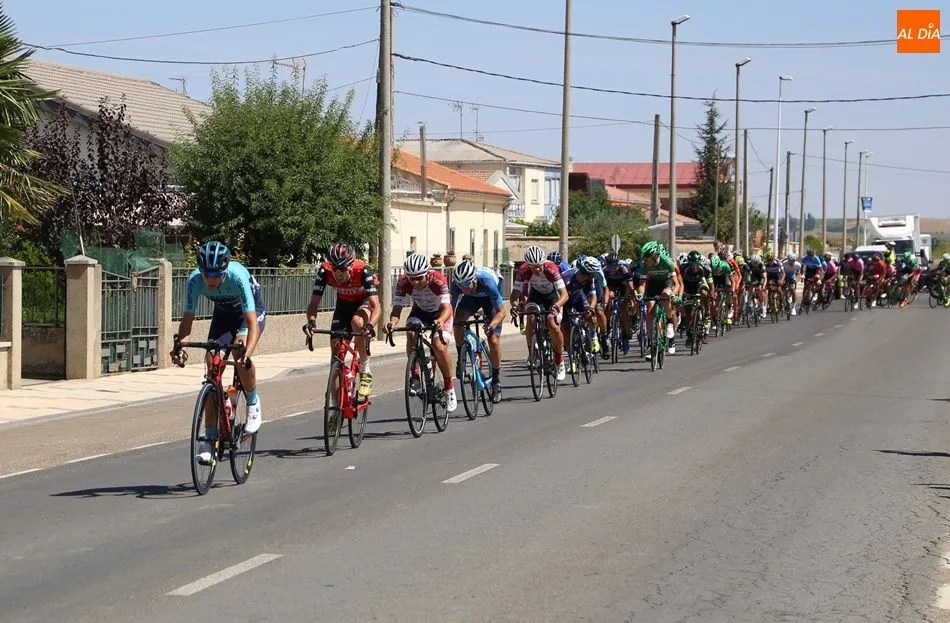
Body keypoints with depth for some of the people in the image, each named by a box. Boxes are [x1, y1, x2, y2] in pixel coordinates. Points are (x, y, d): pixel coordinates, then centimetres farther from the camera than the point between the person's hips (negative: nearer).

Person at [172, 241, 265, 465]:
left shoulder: (237, 276, -38)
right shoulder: (195, 280, -28)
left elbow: (252, 321, -42)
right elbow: (187, 319, -23)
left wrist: (247, 353, -57)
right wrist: (180, 346, -42)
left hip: (252, 311, -4)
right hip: (223, 313, 4)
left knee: (240, 353, -33)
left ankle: (253, 404, -6)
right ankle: (209, 438, -2)